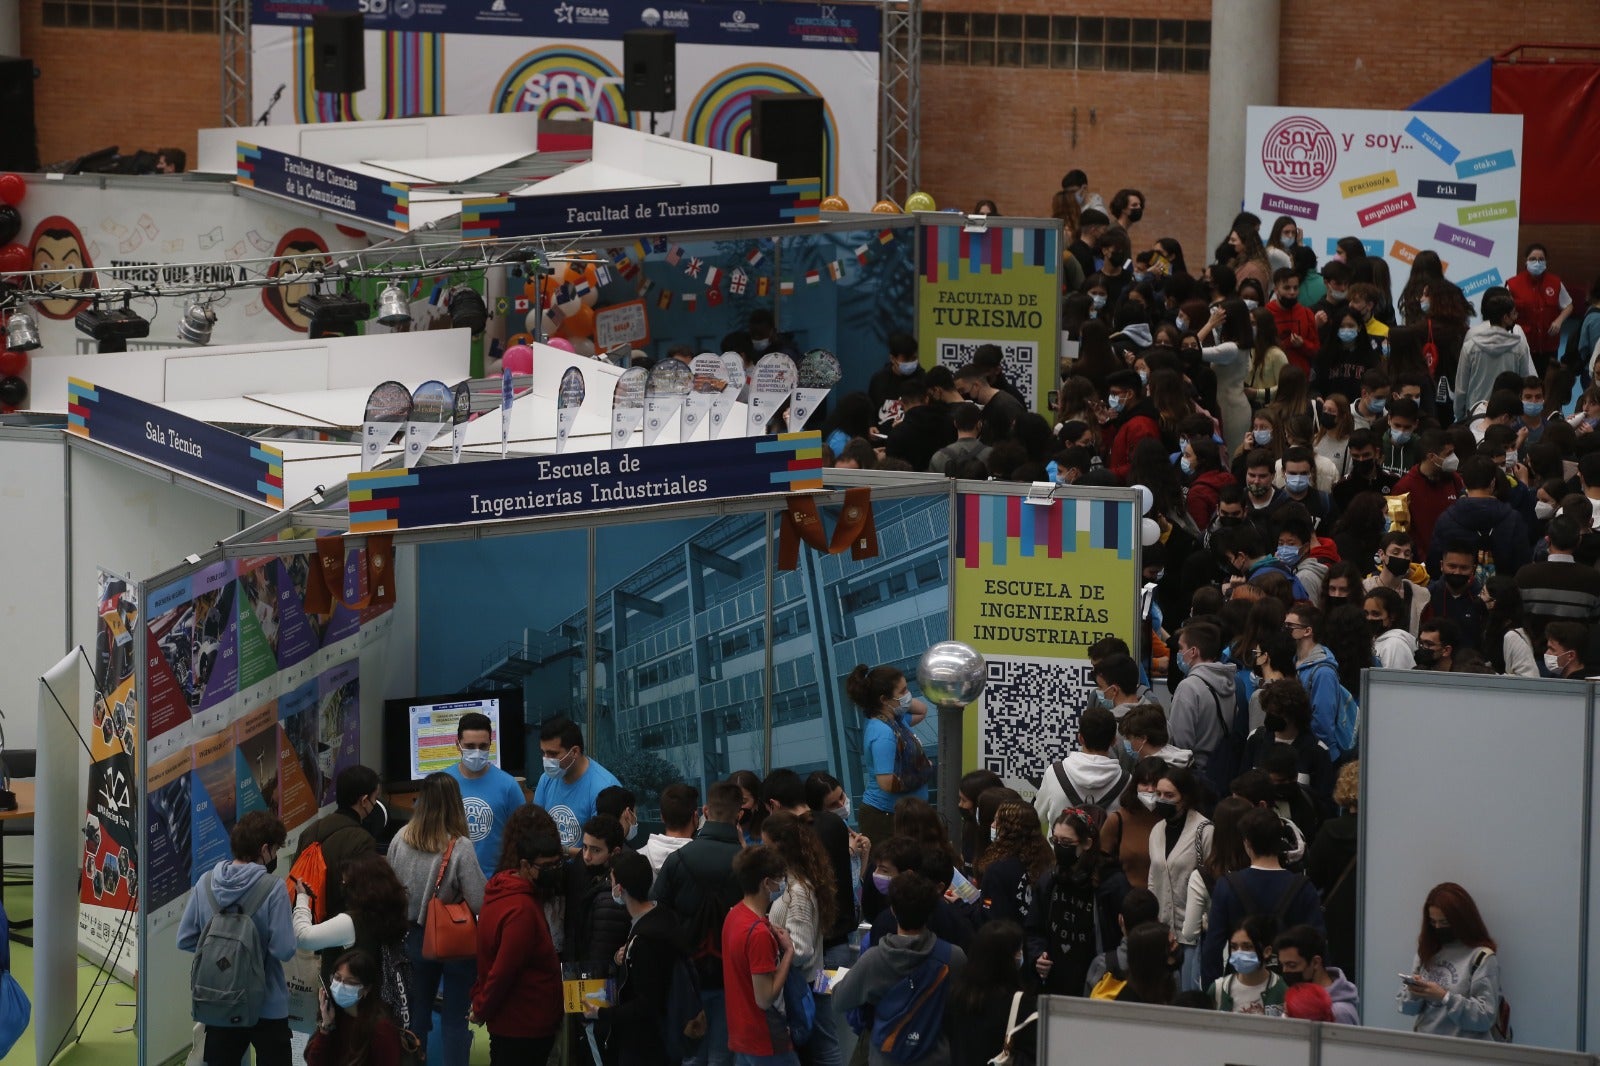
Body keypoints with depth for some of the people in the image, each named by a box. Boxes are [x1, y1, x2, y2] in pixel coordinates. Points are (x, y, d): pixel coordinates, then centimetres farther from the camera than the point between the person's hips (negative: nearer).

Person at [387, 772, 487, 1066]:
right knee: (455, 1019, 8)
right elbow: (479, 903, -23)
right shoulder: (460, 848, -23)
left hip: (416, 938, 4)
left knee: (417, 1013, 18)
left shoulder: (401, 840, -10)